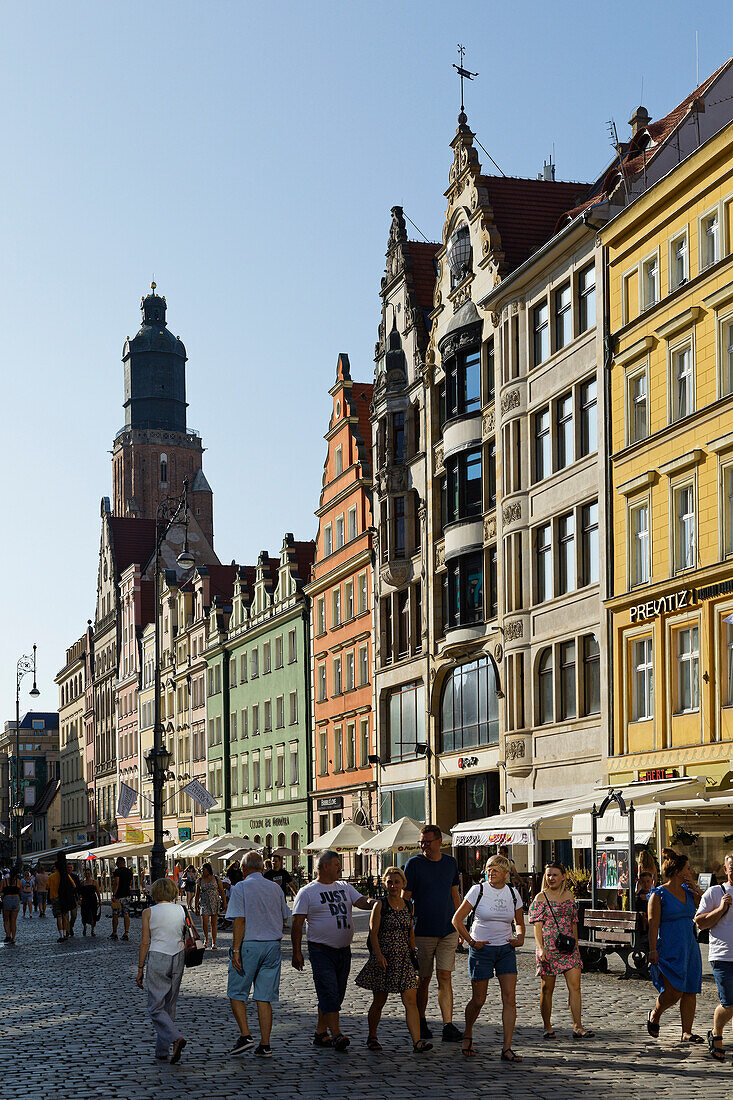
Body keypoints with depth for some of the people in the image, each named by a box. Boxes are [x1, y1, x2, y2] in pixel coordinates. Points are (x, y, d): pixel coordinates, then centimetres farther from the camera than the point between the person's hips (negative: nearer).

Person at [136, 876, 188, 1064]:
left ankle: (176, 1038, -22)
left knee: (156, 1007, 1)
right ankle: (161, 1050, 15)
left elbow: (145, 943, -6)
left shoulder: (149, 912, -5)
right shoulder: (181, 910, 3)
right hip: (178, 957, 4)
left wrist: (140, 969, 0)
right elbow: (184, 937, 5)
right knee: (169, 1005, 13)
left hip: (157, 959, -4)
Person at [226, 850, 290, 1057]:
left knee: (236, 993, 9)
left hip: (248, 946, -4)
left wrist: (236, 950, -14)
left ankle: (245, 1035, -3)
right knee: (264, 998, 6)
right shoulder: (275, 888, 8)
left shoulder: (241, 888, -6)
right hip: (273, 945, 4)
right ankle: (265, 1044, 3)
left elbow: (239, 921, -14)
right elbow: (284, 921, 14)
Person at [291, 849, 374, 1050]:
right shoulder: (307, 892, -4)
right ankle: (336, 1035, -18)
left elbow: (362, 902, 3)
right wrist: (297, 952, -12)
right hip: (321, 951, -6)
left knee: (336, 994, 9)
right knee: (329, 993, -14)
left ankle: (320, 1033, 18)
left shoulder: (344, 887, 14)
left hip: (344, 951, 6)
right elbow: (297, 924, -6)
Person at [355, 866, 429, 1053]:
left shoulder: (408, 906, 9)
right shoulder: (380, 906, -4)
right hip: (383, 958, -3)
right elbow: (373, 932, -9)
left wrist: (413, 954, 18)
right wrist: (378, 955, -20)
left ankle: (417, 1041, -14)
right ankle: (372, 1037, 26)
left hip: (403, 959, 3)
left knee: (411, 1000, -8)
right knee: (379, 1001, 7)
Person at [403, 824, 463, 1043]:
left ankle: (448, 1026, -6)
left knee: (445, 978, -3)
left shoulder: (450, 863, 8)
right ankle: (420, 1023, 21)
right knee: (423, 980, 6)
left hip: (448, 931, 2)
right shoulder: (414, 864, -4)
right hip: (422, 932, -2)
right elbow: (405, 898, -3)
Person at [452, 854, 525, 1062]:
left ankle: (506, 1048, -6)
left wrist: (520, 938, 1)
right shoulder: (478, 890, -6)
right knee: (478, 1000, 1)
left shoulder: (513, 894, 5)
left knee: (509, 997, -8)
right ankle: (468, 1034, 30)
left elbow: (519, 922, 19)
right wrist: (470, 941, -11)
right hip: (481, 950, -3)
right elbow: (457, 920, -4)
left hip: (506, 950, 3)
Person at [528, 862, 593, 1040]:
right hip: (548, 948, -4)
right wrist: (540, 948, -16)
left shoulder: (569, 895, 12)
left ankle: (577, 1027, -3)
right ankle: (547, 1028, 14)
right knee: (547, 988, 4)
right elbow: (537, 925, -6)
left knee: (575, 985, -5)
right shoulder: (541, 897, -1)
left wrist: (576, 946, 17)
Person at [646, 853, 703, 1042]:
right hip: (669, 951, -7)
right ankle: (654, 1015, 14)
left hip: (689, 948, 7)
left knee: (690, 992, 2)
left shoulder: (688, 893, 14)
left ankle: (687, 1033, 8)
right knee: (674, 992, -13)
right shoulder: (658, 895, -5)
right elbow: (653, 924, -9)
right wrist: (653, 950, -16)